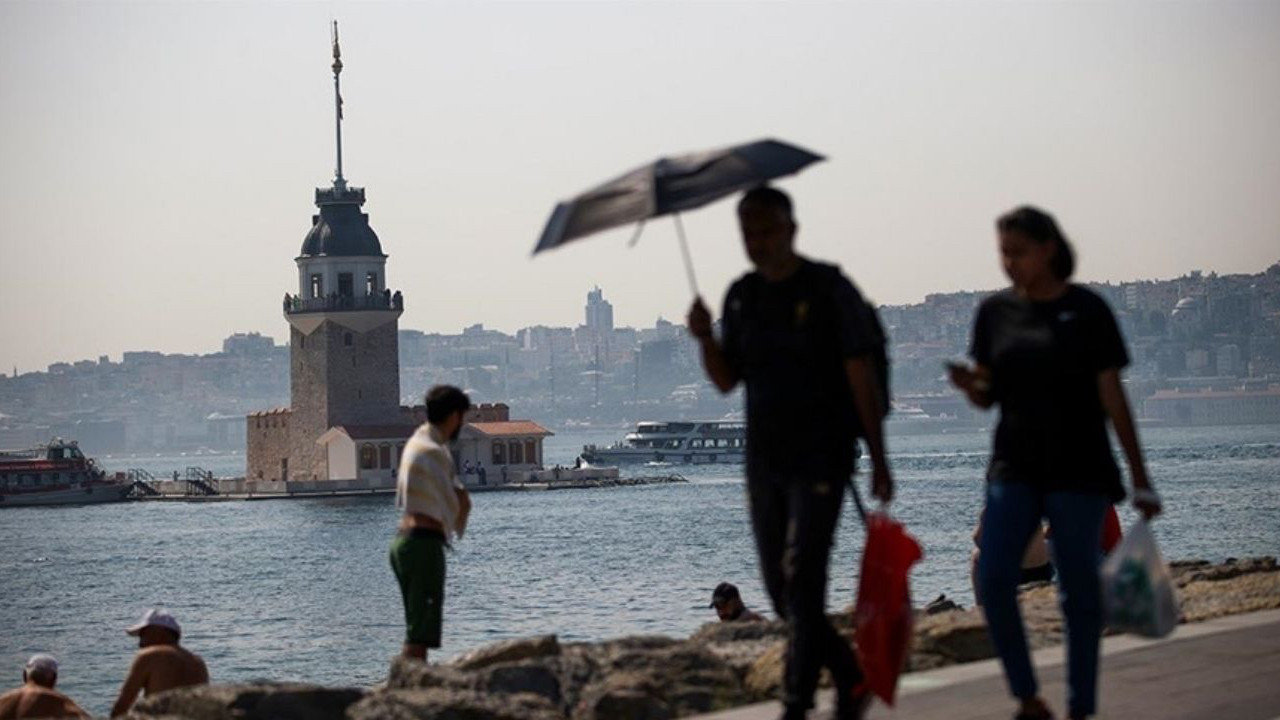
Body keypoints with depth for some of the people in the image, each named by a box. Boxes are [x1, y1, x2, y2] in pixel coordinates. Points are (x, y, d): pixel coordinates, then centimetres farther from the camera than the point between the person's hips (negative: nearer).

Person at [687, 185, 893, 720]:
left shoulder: (829, 289, -7)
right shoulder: (741, 296, 10)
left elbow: (861, 375, -9)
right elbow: (727, 380, 12)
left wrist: (878, 459, -13)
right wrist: (705, 339, -9)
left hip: (822, 455, -6)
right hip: (765, 456, 6)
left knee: (801, 579, -15)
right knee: (780, 589, 7)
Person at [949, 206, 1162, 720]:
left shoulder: (1086, 310, -4)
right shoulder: (995, 312, 7)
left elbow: (1112, 398, -3)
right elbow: (987, 398, 12)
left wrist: (1140, 479, -4)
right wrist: (970, 385, -13)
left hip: (1078, 470, -3)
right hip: (1015, 466, 3)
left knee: (1078, 592, 0)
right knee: (993, 580, -11)